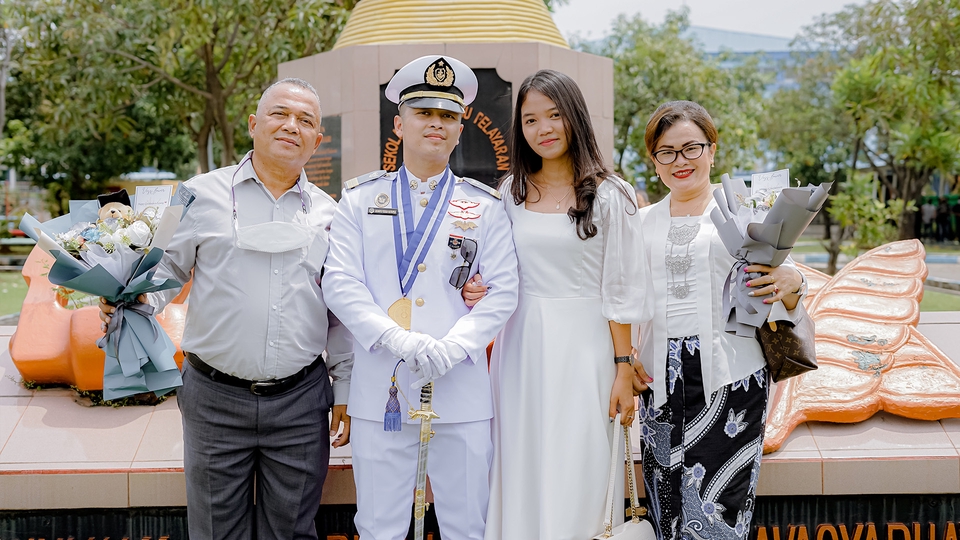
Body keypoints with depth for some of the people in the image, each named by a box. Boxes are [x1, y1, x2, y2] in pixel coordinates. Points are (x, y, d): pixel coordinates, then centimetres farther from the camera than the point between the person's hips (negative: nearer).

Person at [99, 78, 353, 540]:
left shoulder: (329, 213, 8)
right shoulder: (203, 194, 2)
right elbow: (166, 267, 7)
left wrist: (345, 390, 9)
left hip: (300, 401, 2)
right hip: (215, 398, -1)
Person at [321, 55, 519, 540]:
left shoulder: (485, 205, 9)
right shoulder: (360, 199, 9)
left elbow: (502, 291, 2)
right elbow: (341, 283, -1)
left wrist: (452, 348, -15)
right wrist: (401, 341, -16)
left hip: (461, 390, 0)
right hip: (380, 391, 0)